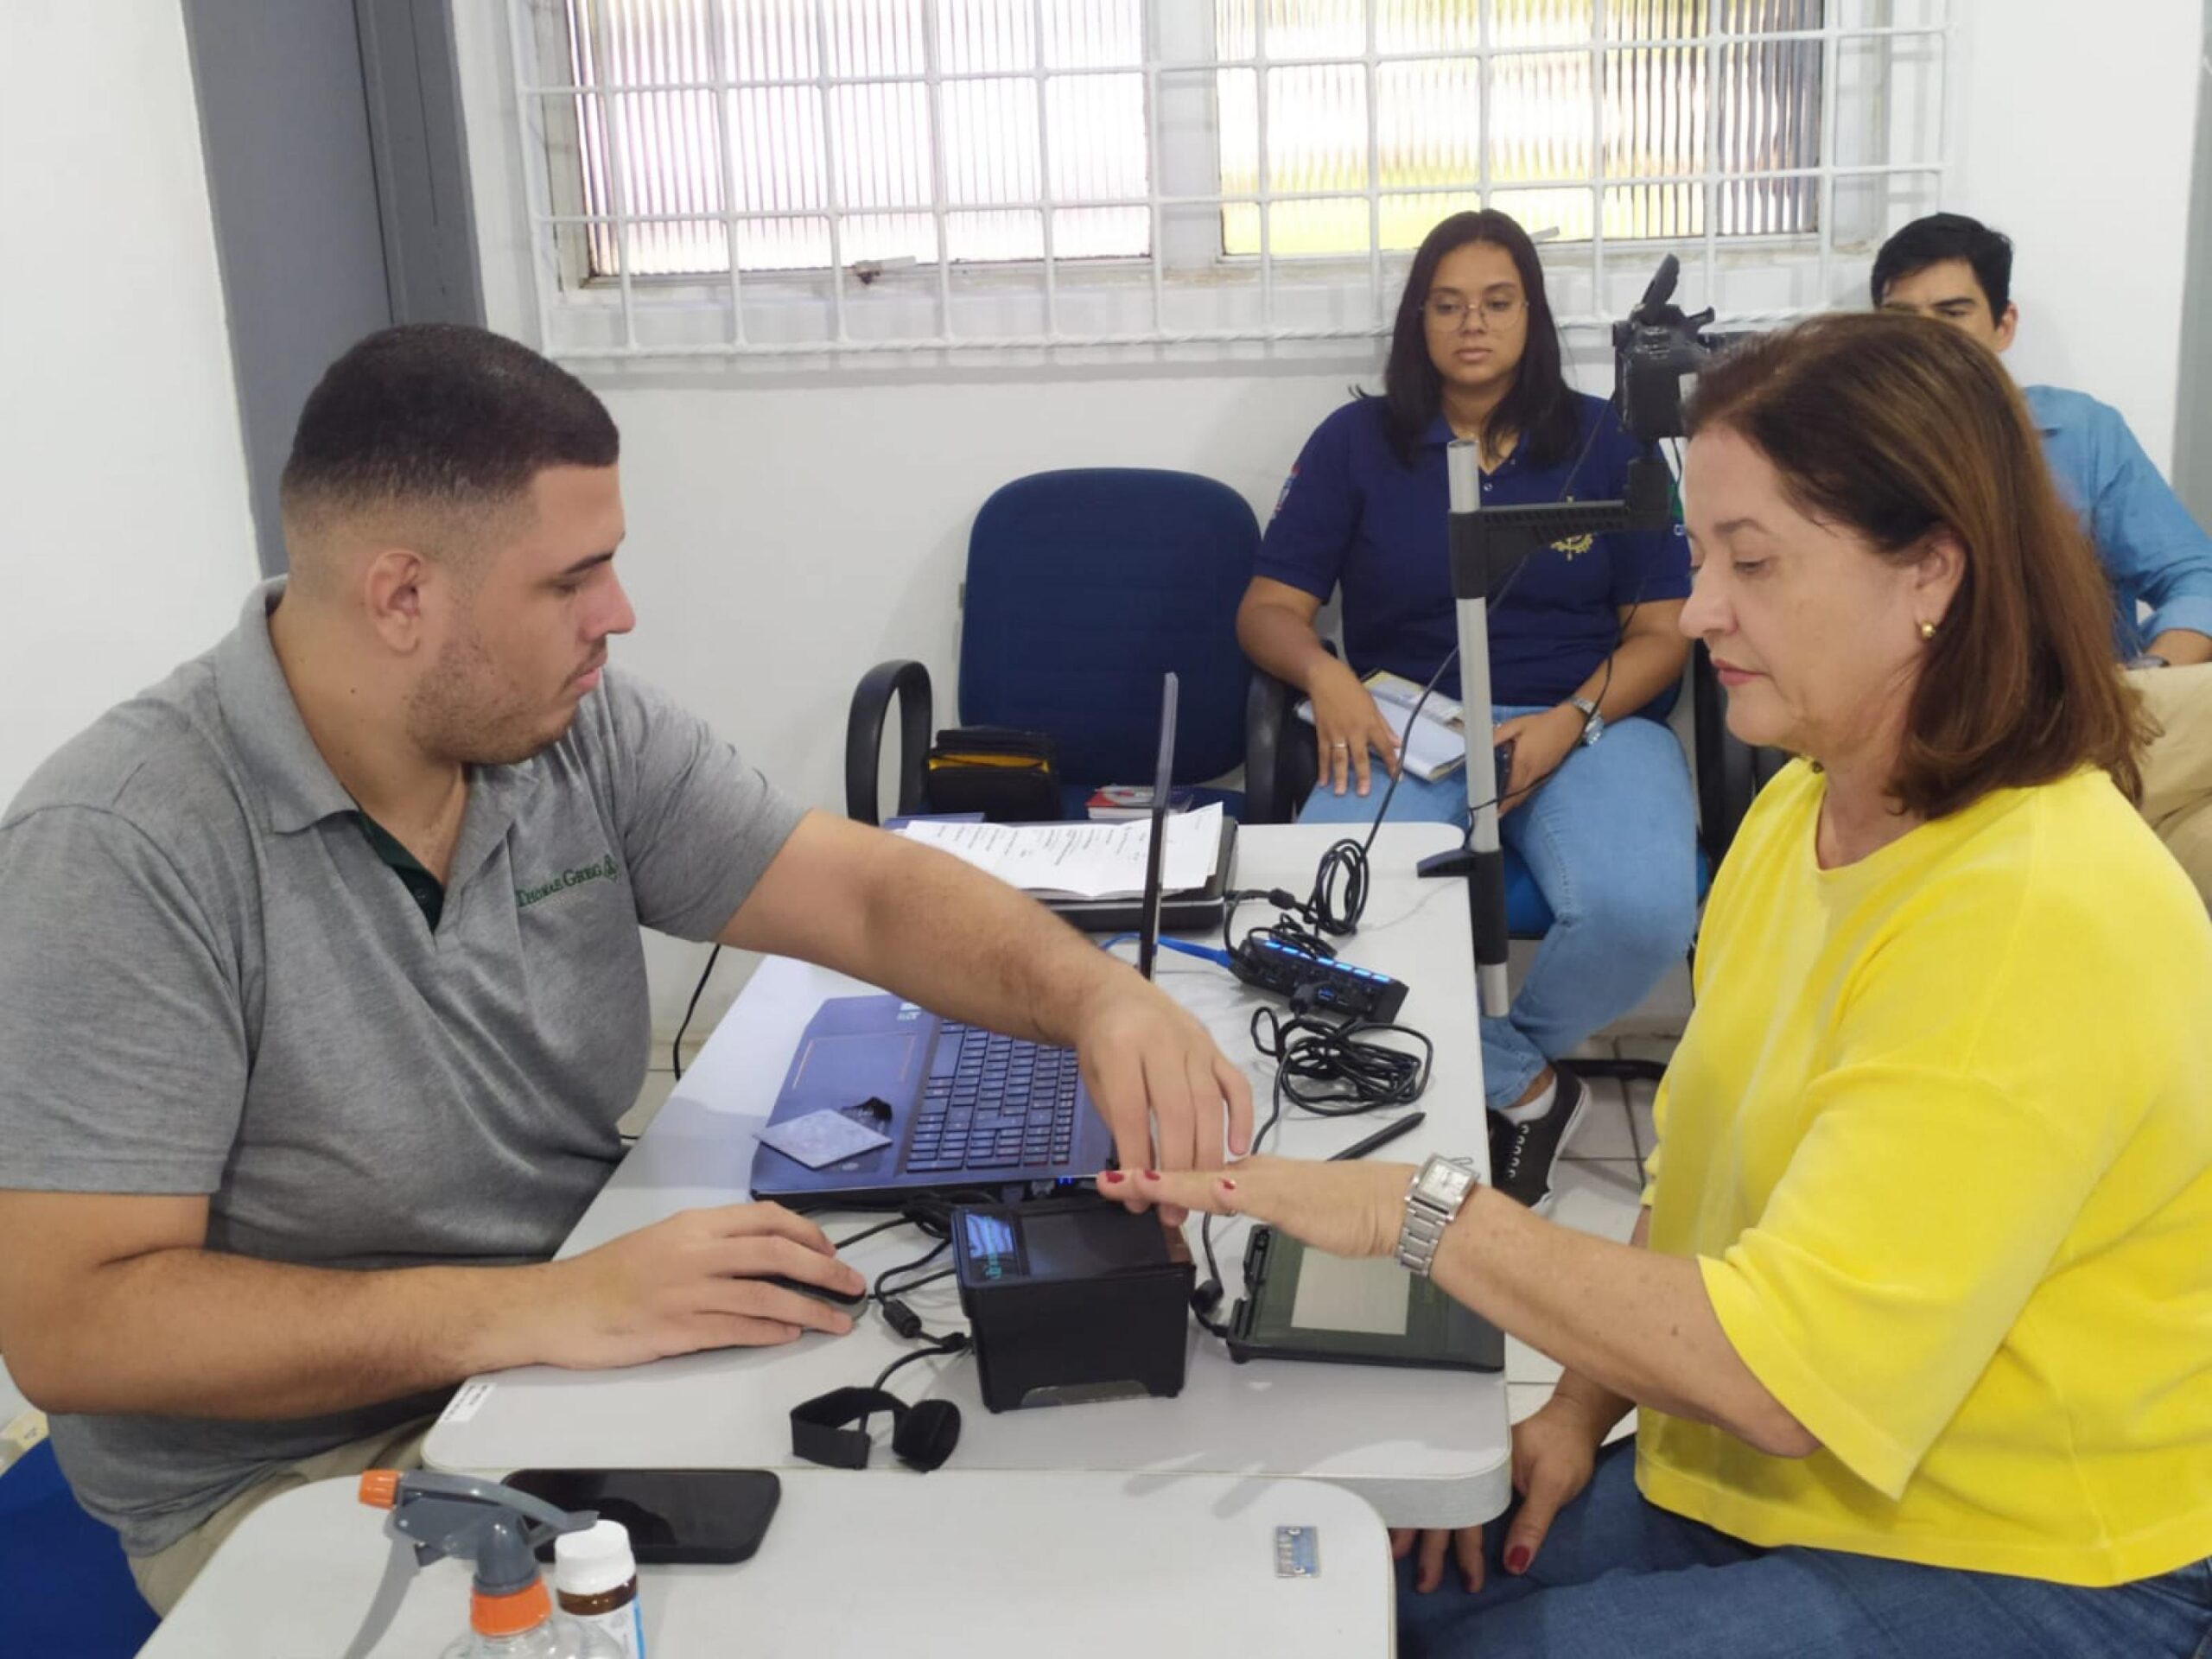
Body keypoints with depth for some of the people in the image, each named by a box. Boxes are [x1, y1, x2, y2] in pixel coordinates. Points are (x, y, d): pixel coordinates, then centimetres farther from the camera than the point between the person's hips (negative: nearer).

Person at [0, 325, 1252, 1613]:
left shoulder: (590, 734, -5)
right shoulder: (118, 853, -22)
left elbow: (874, 893, -4)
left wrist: (1101, 997, -25)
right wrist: (545, 1309, -33)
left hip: (592, 1349, 6)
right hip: (298, 1472, -5)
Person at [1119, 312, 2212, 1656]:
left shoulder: (2038, 920, -26)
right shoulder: (1803, 813, 4)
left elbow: (1779, 1375, -30)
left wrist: (1417, 1211, -27)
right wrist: (1585, 1406, -2)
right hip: (1745, 1487, 7)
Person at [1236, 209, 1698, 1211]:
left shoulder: (1604, 443, 12)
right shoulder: (1357, 442, 12)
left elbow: (1663, 629, 7)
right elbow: (1267, 610, 7)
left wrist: (1573, 719, -13)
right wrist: (1324, 675, -17)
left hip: (1585, 723, 1)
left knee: (1642, 909, -33)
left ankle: (1514, 1052, 2)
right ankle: (1522, 1086, -9)